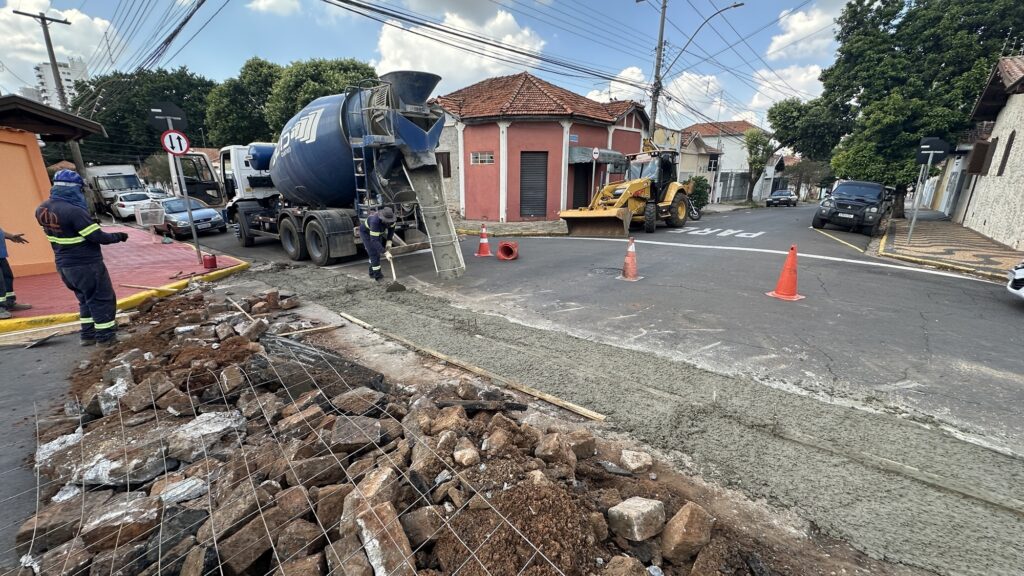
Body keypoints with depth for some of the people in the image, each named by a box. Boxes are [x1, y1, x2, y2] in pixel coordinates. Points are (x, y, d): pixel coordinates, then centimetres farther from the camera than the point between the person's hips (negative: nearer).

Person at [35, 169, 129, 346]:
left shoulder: (42, 209, 3)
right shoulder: (73, 211, -23)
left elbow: (56, 232, 14)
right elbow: (98, 237, -19)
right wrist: (118, 236, -4)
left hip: (63, 265, 8)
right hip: (86, 265, -8)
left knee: (86, 300, 20)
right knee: (102, 300, 4)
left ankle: (88, 335, 26)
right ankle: (105, 337, 9)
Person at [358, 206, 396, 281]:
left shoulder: (389, 217, -27)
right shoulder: (375, 221, -45)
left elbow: (391, 228, -7)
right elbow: (374, 240, -47)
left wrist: (389, 241, -18)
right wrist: (385, 252, -52)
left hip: (377, 232, 7)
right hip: (366, 232, -7)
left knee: (377, 251, 13)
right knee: (374, 253, -12)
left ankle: (372, 272, 28)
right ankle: (377, 276, -4)